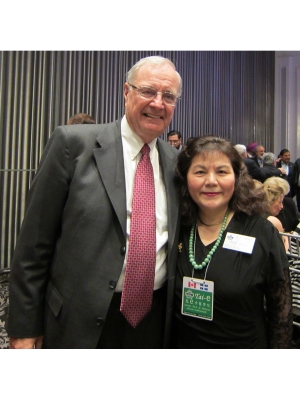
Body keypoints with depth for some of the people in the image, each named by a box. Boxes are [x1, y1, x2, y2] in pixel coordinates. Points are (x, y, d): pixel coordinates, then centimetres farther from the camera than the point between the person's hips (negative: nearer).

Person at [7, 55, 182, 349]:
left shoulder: (176, 161, 2)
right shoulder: (73, 143, -10)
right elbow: (35, 241, -9)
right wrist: (25, 326, -6)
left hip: (155, 319, 4)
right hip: (80, 322, -3)